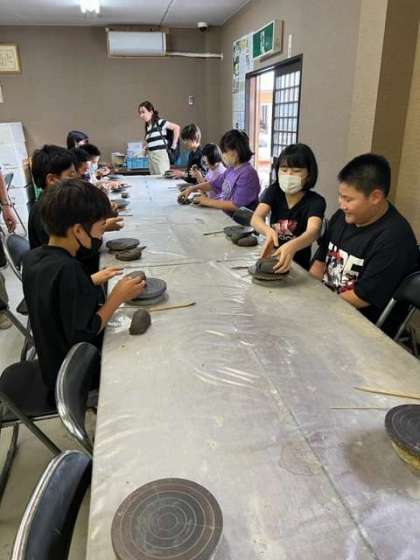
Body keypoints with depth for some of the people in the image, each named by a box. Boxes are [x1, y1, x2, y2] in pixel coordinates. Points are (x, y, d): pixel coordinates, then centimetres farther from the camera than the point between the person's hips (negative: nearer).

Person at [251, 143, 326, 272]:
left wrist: (292, 246, -52)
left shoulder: (315, 201, -12)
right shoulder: (274, 191, -2)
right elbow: (256, 219, -18)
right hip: (271, 259, 3)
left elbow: (313, 231, -31)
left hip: (298, 266, -3)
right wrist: (269, 231, -41)